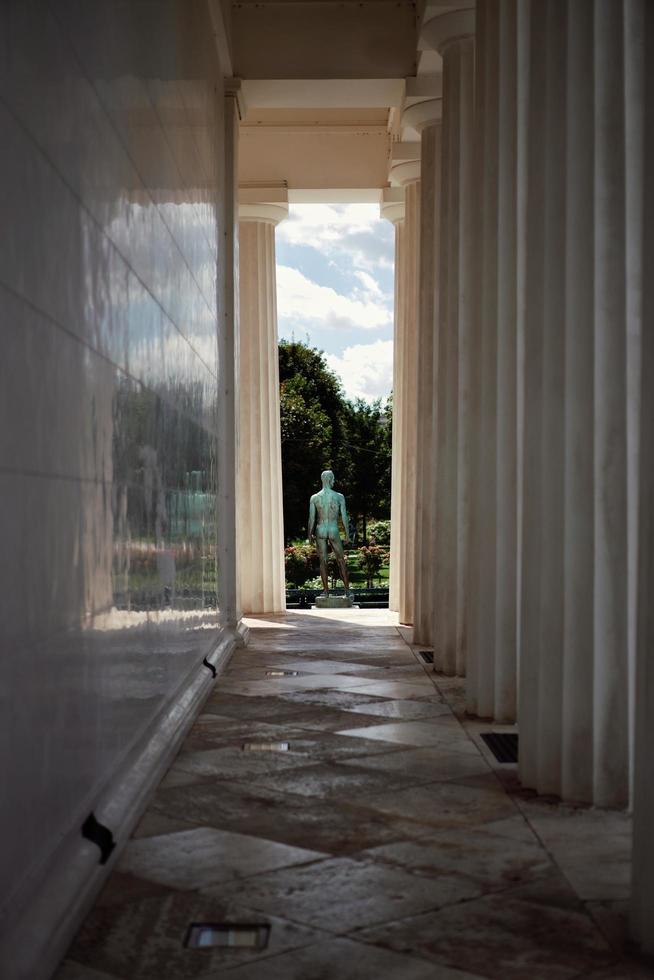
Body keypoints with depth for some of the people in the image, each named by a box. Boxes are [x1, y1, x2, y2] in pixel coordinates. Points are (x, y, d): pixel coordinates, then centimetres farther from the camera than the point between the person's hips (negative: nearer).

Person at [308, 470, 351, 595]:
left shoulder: (314, 498, -4)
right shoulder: (339, 497, -6)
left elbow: (311, 519, -3)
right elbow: (344, 517, -4)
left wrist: (310, 534, 10)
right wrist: (347, 535, 4)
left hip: (320, 531, 1)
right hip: (334, 531, -1)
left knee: (323, 561, 6)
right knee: (341, 560, 11)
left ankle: (326, 590, 5)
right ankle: (347, 589, 12)